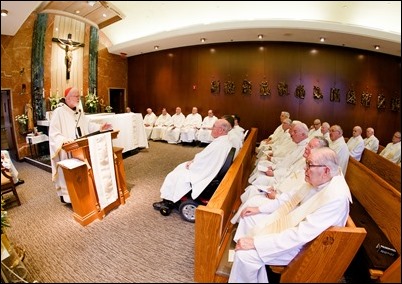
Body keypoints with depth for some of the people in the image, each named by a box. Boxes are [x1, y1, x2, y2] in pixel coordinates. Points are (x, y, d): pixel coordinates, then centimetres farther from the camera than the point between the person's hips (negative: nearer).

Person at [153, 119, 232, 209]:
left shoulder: (218, 144, -29)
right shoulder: (225, 141, 3)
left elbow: (202, 160, -23)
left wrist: (191, 163, -4)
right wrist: (193, 161, 5)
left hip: (203, 174, -10)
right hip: (209, 170, 10)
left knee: (173, 176, 1)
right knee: (181, 167, 21)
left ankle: (167, 201, 22)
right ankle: (171, 197, 30)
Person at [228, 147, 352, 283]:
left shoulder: (335, 197, -32)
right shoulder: (317, 180, -8)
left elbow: (301, 235, -33)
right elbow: (291, 196, 7)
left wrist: (256, 242, -32)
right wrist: (260, 209, 4)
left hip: (302, 245, -8)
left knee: (245, 255, -18)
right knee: (249, 218, 11)